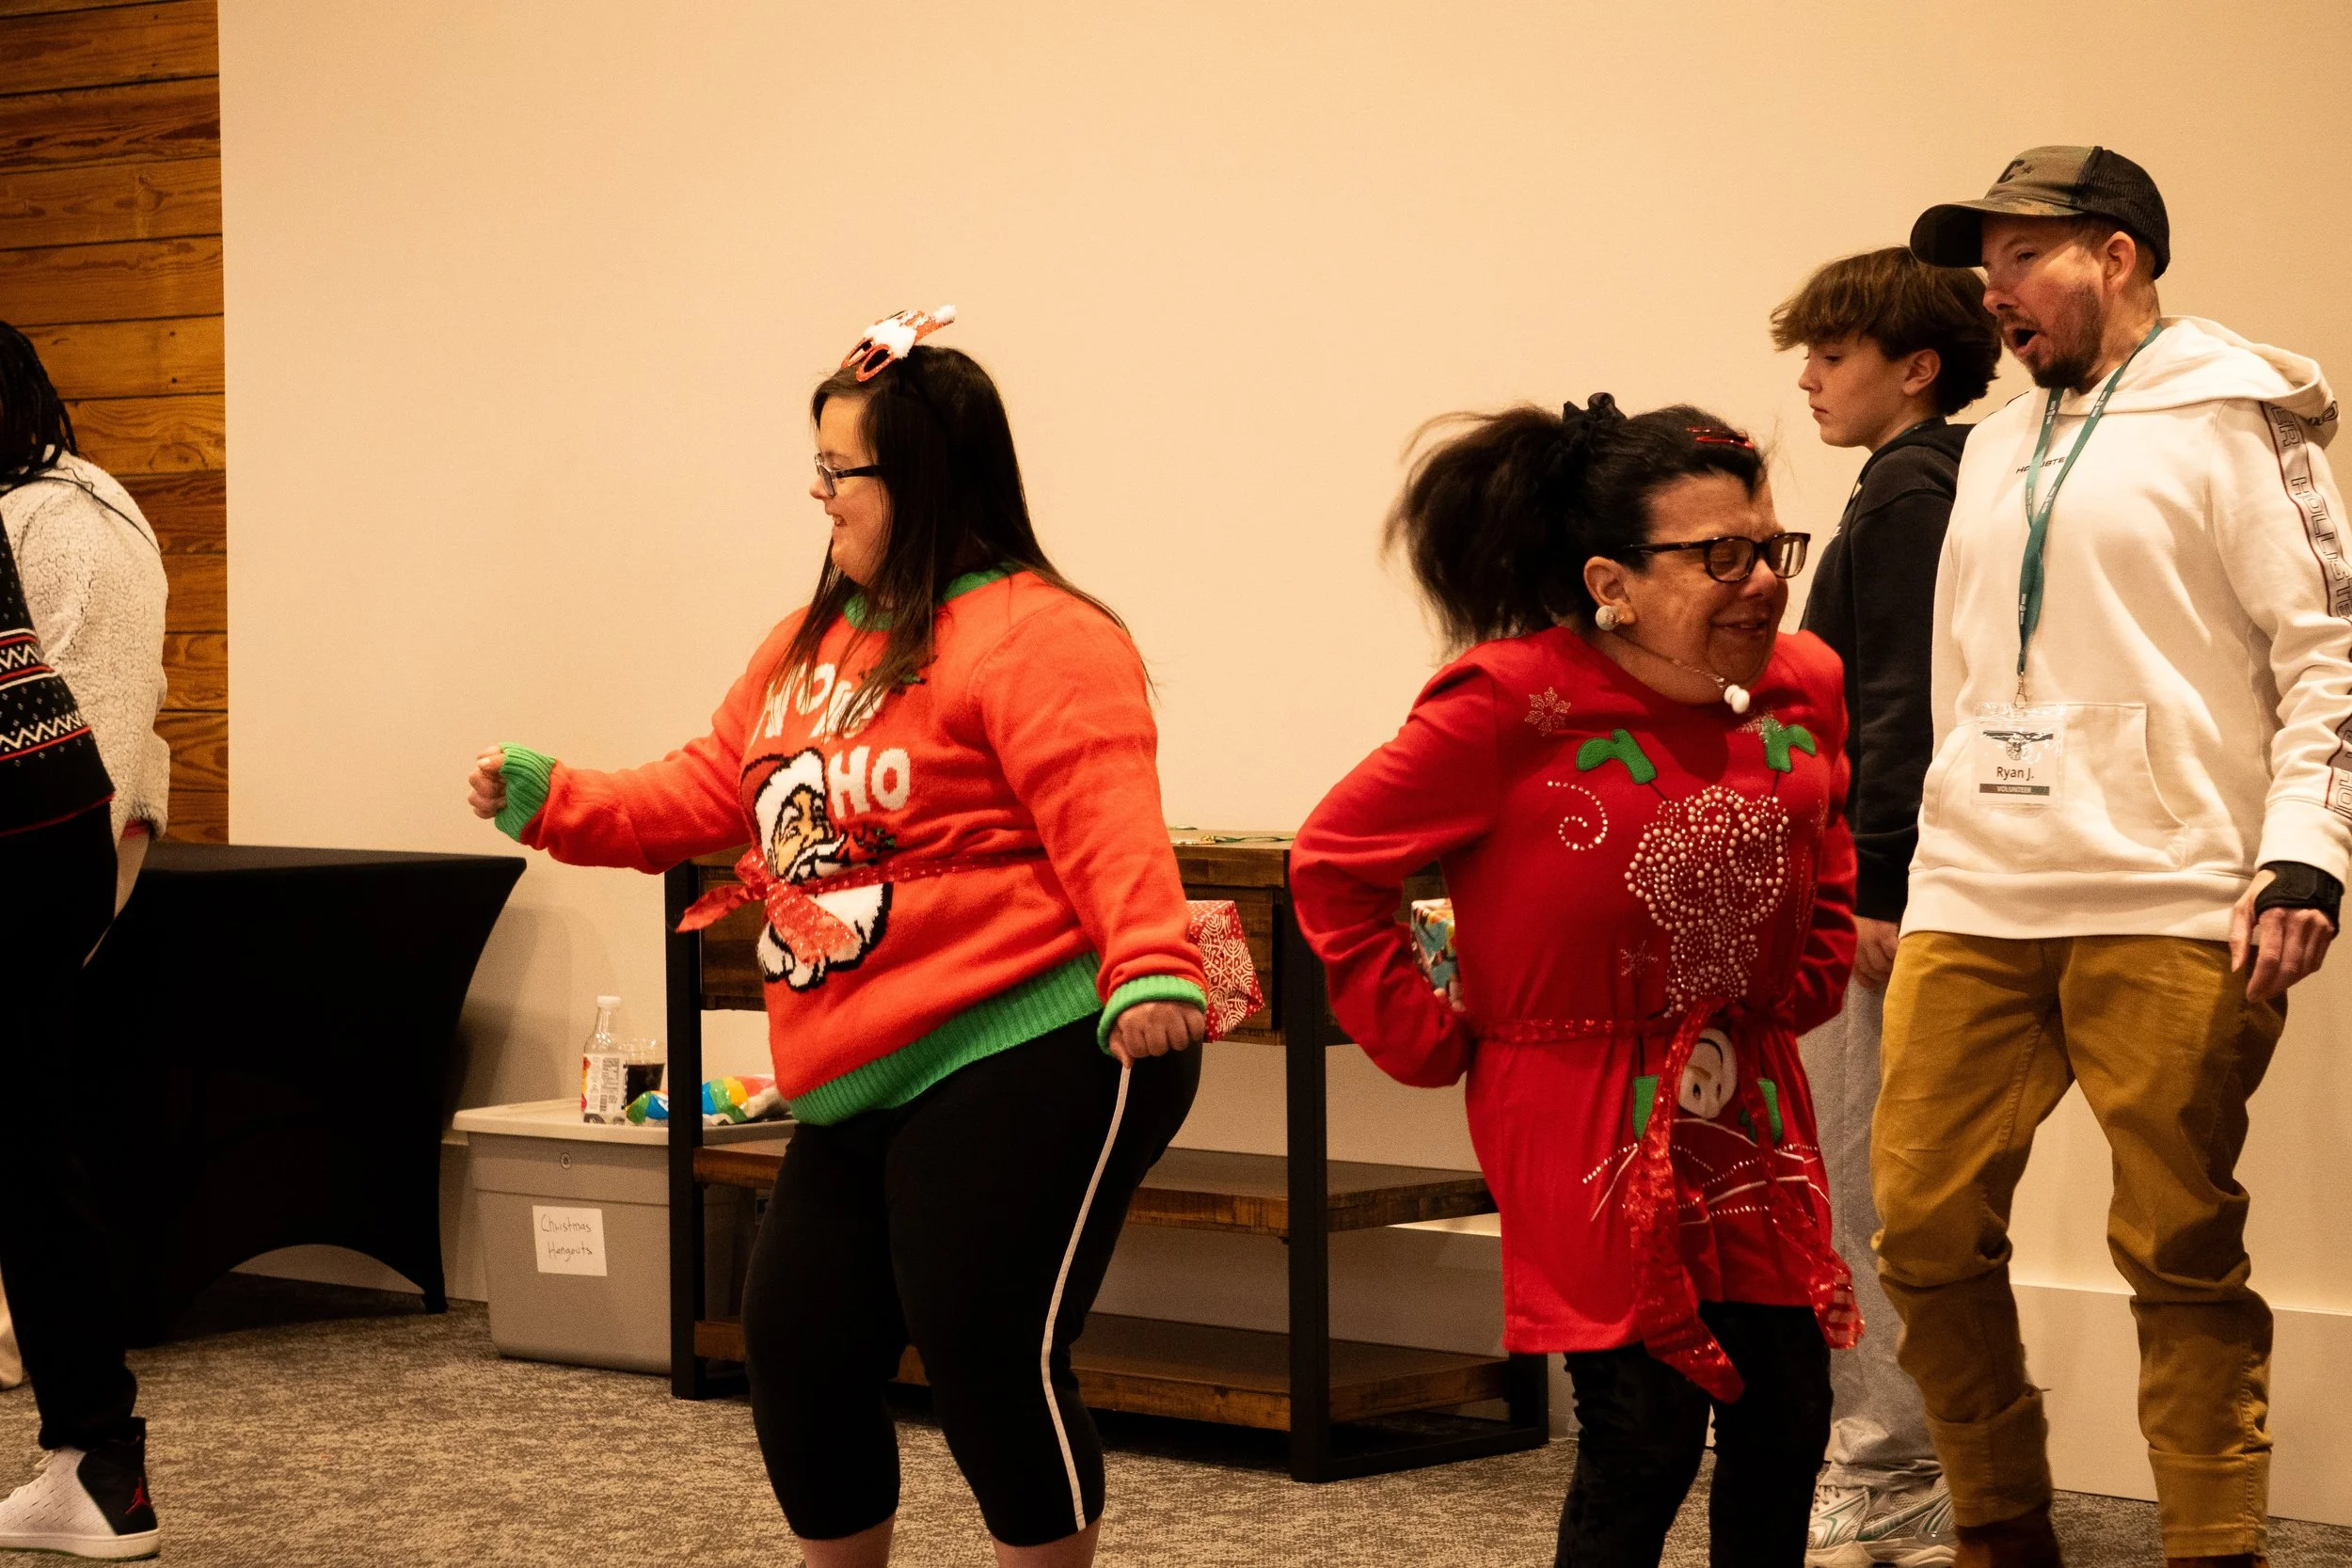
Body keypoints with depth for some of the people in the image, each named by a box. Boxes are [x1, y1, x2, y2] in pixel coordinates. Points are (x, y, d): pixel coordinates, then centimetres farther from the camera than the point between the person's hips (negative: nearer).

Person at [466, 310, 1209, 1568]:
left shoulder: (1031, 635, -13)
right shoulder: (809, 646, 17)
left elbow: (1108, 823, -24)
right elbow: (706, 793, 23)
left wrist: (1151, 968, -38)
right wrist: (550, 802, 14)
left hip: (1026, 1063, -10)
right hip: (860, 1097, 10)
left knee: (987, 1363, -9)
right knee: (797, 1349, 12)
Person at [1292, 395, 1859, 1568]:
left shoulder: (1801, 690, 1)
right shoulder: (1514, 708, -18)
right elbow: (1333, 864, -10)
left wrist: (1810, 979, 11)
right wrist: (1431, 1040, -10)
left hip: (1753, 1107, 6)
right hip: (1588, 1120, -6)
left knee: (1786, 1415, 6)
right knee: (1643, 1430, -9)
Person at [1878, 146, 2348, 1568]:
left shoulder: (2230, 416, 0)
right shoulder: (1998, 448, 21)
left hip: (2167, 915, -6)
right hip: (1971, 909, 7)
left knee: (2184, 1256, -3)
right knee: (1926, 1226, 3)